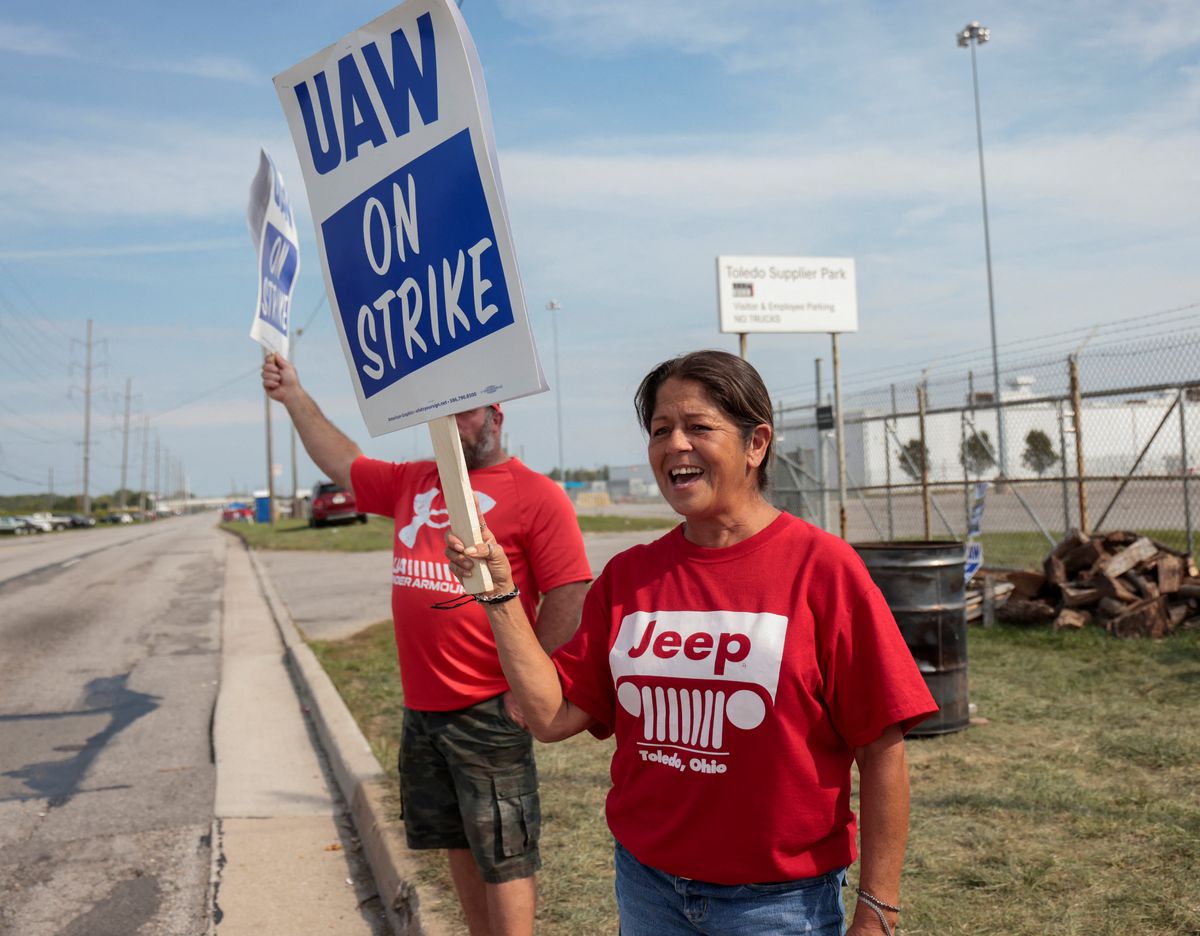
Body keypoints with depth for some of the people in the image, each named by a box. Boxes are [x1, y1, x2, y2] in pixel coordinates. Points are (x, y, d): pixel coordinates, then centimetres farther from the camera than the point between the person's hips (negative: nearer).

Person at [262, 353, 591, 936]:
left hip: (488, 713, -7)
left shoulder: (536, 495, -10)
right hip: (422, 710, 7)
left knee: (503, 855, 2)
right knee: (459, 845, 19)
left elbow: (570, 598, -15)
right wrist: (295, 398, 21)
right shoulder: (412, 482, 12)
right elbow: (343, 464, 25)